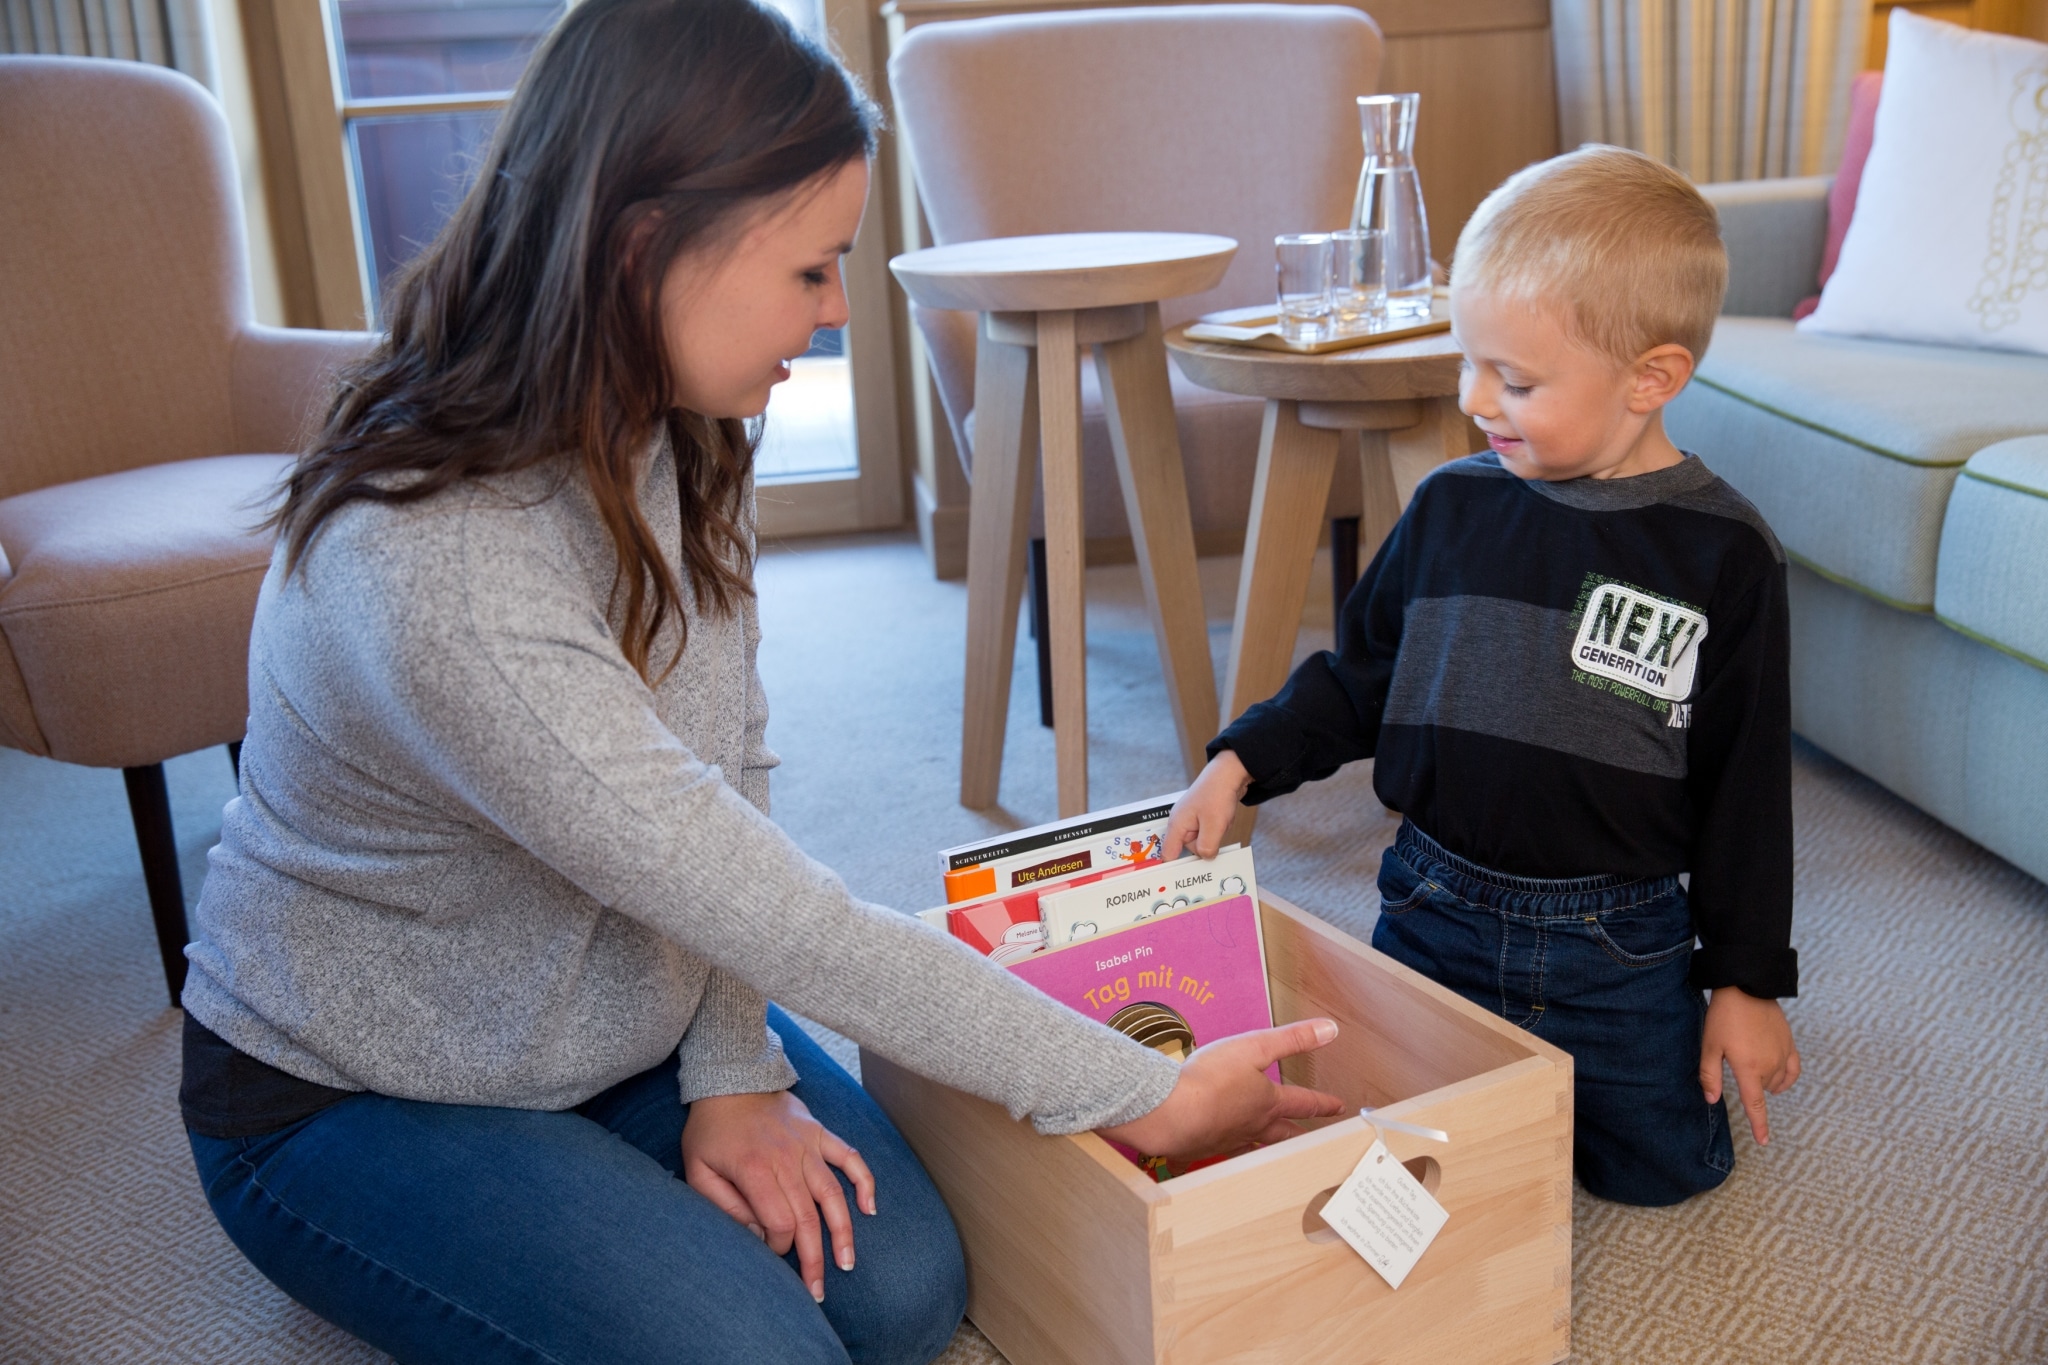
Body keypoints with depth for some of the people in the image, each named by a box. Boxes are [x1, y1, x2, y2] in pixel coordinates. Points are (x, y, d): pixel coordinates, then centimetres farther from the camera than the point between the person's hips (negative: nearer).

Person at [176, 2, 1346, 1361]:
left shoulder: (678, 437, -9)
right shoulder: (433, 578, -36)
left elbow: (734, 769, -2)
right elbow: (794, 929, -33)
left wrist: (733, 1073, -13)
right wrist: (1146, 1098, -24)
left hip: (619, 1021, 6)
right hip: (349, 1096, -5)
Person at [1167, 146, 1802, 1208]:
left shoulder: (1720, 552, -12)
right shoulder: (1451, 508, -5)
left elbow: (1747, 780, -6)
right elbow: (1357, 680, 7)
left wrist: (1747, 979, -3)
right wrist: (1241, 762, -6)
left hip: (1618, 946, -2)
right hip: (1435, 910, 2)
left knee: (1658, 1165, 5)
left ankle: (1564, 1076, 35)